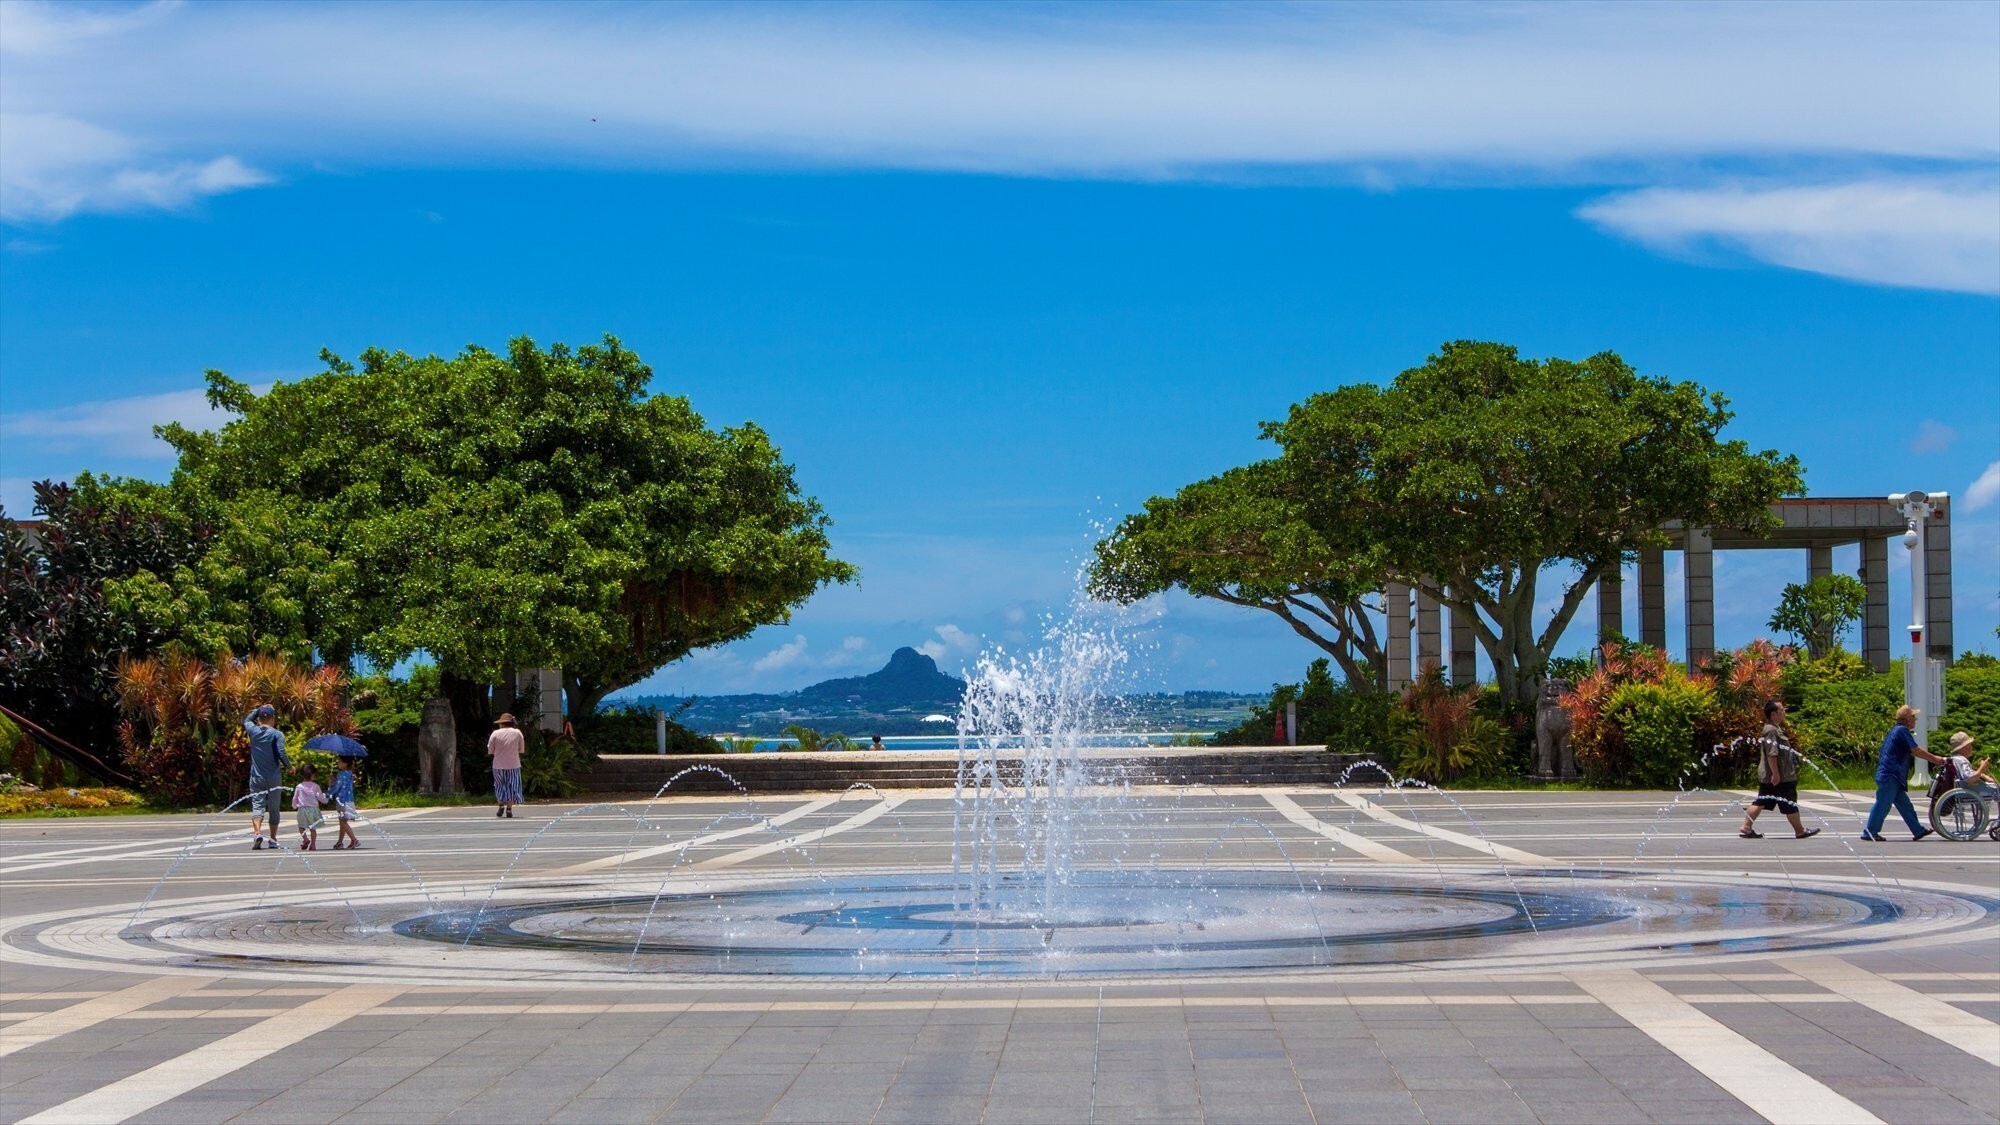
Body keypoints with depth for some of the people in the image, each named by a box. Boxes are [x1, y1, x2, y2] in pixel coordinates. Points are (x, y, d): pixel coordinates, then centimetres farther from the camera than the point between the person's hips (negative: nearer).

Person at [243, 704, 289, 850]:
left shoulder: (253, 731, 0)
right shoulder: (277, 734, -8)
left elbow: (246, 721, 22)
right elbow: (281, 754, -16)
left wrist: (259, 709, 27)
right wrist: (289, 766, 1)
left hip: (256, 778, 1)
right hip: (274, 778, -1)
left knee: (257, 806, -4)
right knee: (274, 809, 10)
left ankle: (257, 832, -27)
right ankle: (273, 839, 14)